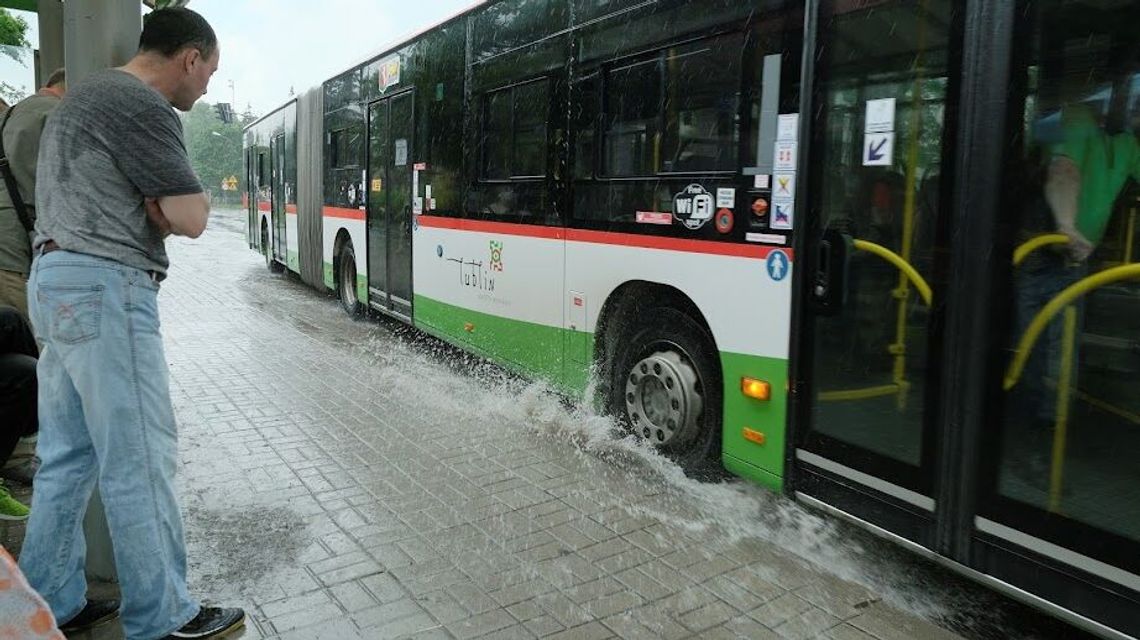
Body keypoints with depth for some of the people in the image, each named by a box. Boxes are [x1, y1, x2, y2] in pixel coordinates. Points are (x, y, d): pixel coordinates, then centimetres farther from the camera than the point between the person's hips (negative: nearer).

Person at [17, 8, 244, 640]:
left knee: (67, 456, 14)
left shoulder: (86, 93, 20)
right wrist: (187, 199, 6)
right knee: (141, 459, -3)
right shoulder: (142, 107, -12)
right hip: (104, 289, -10)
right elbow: (191, 219, -14)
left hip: (58, 284, 10)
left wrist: (157, 206, 5)